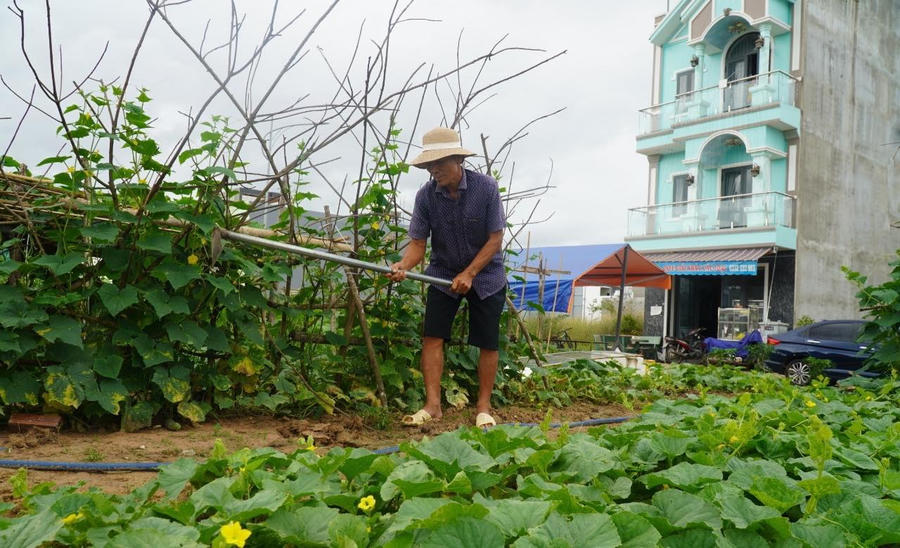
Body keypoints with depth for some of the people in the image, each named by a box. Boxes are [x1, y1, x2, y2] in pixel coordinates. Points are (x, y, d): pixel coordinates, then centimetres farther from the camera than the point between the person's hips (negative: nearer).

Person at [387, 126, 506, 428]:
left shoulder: (486, 187, -19)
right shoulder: (425, 195, -13)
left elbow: (495, 239, -16)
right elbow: (417, 242, -11)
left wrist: (469, 273, -22)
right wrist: (403, 265, -32)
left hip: (486, 274, -2)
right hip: (443, 272, 2)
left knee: (488, 343, 1)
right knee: (432, 336, -8)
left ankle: (483, 407, 14)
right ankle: (432, 404, -1)